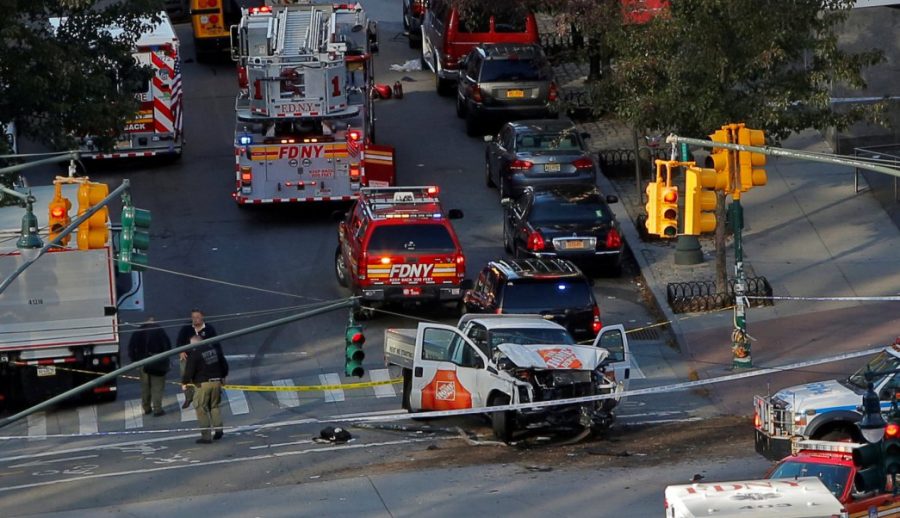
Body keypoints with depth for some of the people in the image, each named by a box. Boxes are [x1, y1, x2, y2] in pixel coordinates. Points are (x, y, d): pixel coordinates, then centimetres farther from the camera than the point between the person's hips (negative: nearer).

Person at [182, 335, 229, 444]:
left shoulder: (194, 353, -12)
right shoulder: (215, 348, 7)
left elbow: (189, 370, -12)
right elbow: (224, 364, 16)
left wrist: (184, 382, 4)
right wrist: (223, 376, 32)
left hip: (202, 384, -6)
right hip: (216, 382, 6)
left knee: (202, 410, 2)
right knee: (214, 406, 21)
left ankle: (205, 436, 1)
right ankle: (218, 428, 6)